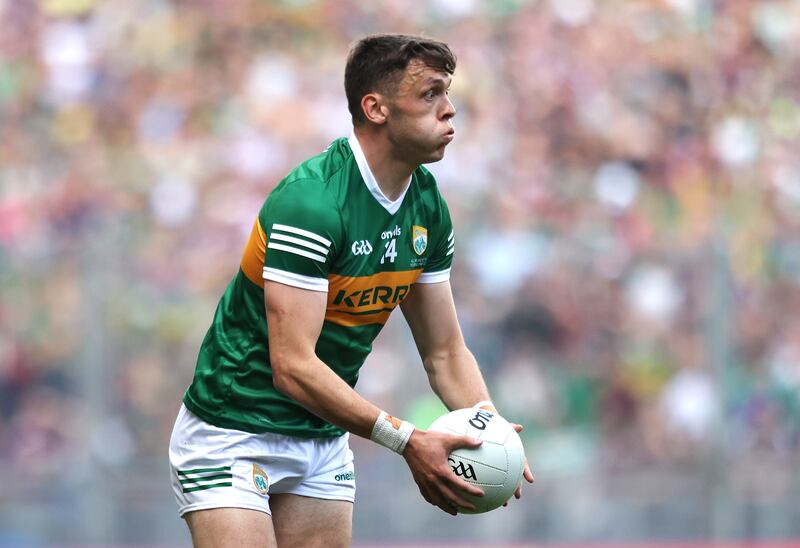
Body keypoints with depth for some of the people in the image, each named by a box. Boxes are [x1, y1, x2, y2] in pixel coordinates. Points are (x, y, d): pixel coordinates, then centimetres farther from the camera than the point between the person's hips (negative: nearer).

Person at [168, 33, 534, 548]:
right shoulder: (309, 201, -25)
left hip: (326, 439, 7)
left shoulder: (427, 207, 1)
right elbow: (293, 367, -30)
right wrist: (406, 439, -34)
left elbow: (445, 351, 6)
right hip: (234, 432, -7)